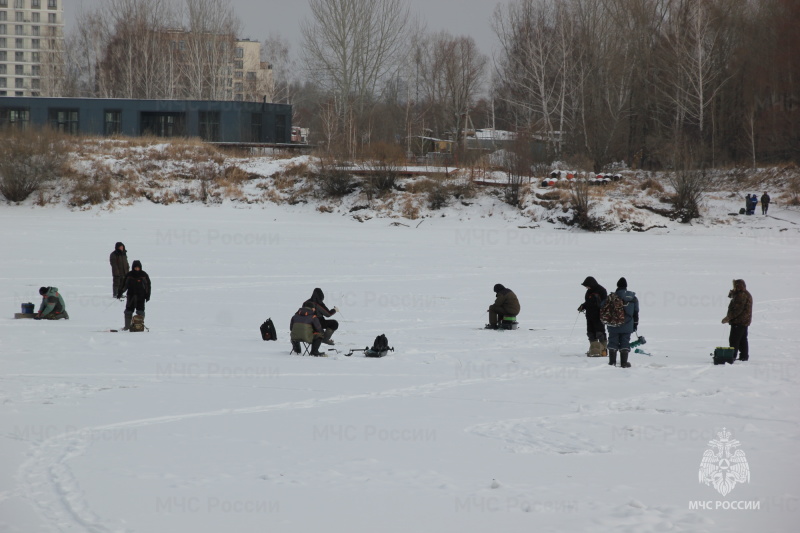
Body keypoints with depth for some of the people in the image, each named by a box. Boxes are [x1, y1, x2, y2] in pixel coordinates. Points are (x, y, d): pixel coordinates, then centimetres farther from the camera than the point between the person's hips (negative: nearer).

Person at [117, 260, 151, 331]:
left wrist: (147, 295, 1)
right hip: (131, 295, 2)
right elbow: (124, 284, 10)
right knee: (128, 311, 3)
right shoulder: (129, 275, 4)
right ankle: (127, 326, 11)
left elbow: (148, 286, 6)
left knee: (140, 311, -5)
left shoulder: (144, 275, 1)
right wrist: (120, 293, 4)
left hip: (141, 295, -2)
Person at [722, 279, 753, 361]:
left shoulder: (741, 295, -19)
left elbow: (738, 309, -24)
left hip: (738, 321, -11)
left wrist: (728, 318, -21)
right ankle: (744, 356, 20)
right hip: (744, 321, 11)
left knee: (734, 339, -10)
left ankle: (732, 356, -12)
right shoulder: (747, 294, 16)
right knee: (742, 339, 16)